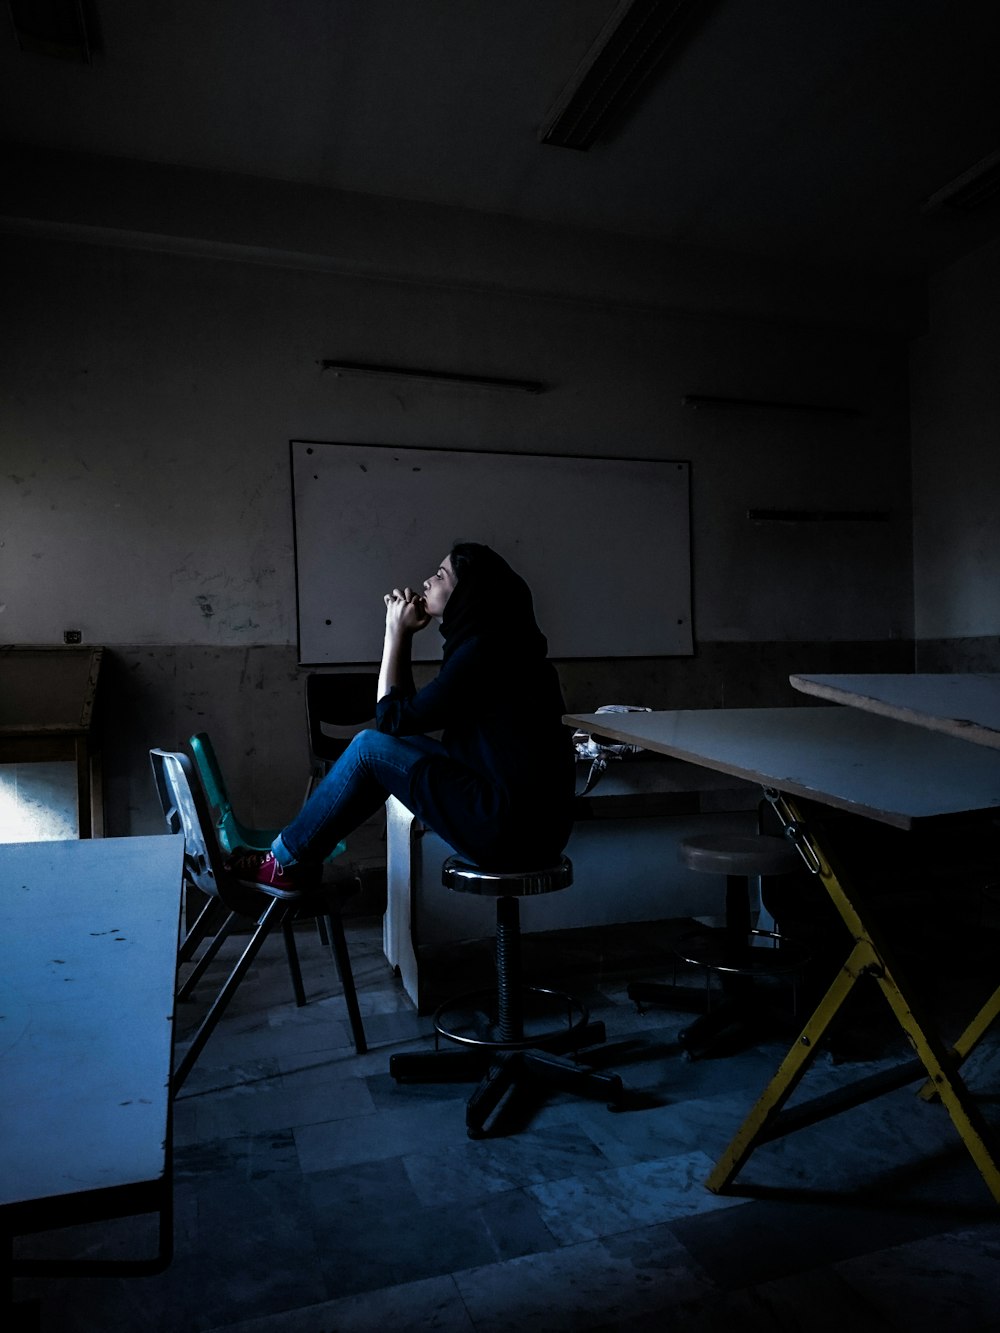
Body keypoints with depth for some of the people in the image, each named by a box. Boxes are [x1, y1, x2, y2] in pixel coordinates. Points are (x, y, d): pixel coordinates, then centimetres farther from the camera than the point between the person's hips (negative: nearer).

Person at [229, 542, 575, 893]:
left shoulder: (482, 649, -16)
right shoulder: (485, 642, 12)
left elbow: (392, 717, -9)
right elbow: (407, 713, 16)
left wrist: (396, 633, -2)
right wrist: (402, 635, 10)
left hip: (513, 830, -9)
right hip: (528, 816, 9)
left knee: (370, 746, -3)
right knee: (395, 745, 13)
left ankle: (285, 861, 12)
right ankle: (296, 852, 18)